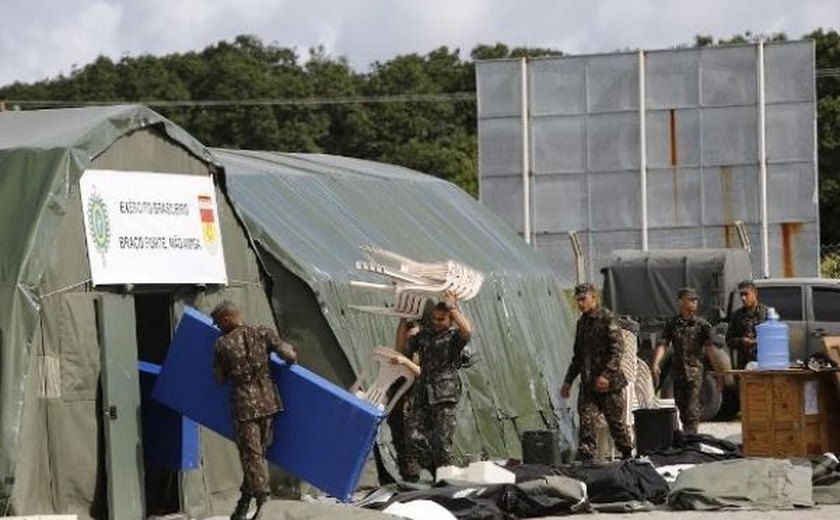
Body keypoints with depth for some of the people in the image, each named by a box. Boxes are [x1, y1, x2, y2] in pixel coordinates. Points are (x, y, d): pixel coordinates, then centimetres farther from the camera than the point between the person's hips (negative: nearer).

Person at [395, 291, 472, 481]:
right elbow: (402, 349, 18)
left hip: (443, 400, -5)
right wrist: (404, 321, 11)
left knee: (441, 444, -7)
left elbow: (467, 330, -22)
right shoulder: (424, 334, 17)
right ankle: (410, 482, -1)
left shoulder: (454, 336, 1)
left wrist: (452, 307, -13)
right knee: (413, 439, -4)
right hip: (420, 398, 5)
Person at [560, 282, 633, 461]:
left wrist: (606, 374, -26)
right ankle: (586, 458, -7)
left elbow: (616, 351, -17)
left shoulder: (608, 319, -9)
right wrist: (568, 381, 20)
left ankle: (628, 454, 21)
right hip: (587, 384, 6)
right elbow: (577, 356, 23)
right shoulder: (582, 323, 15)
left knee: (616, 420, 4)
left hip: (608, 382, -6)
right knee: (587, 421, -5)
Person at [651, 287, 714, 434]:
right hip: (678, 371, 3)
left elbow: (709, 347, -4)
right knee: (681, 406, 9)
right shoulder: (672, 323, 7)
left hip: (695, 371, -3)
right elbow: (662, 344, -1)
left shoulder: (702, 324, 0)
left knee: (692, 408, -11)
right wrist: (656, 363, -15)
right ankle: (685, 434, 20)